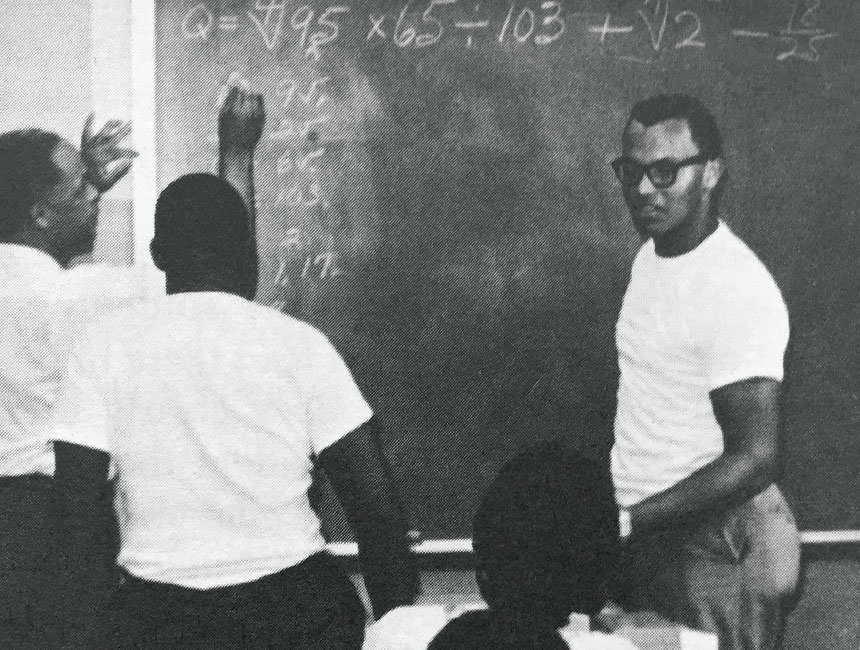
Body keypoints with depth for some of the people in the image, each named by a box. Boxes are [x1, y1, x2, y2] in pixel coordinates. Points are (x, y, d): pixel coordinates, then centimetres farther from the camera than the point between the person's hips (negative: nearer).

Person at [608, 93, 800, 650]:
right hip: (650, 531, 8)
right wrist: (617, 515, 9)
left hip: (720, 542, -8)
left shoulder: (739, 289, -21)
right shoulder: (651, 256, 6)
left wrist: (627, 521, -25)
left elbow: (753, 460, -24)